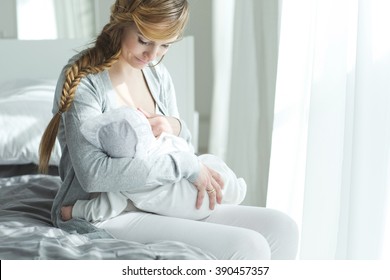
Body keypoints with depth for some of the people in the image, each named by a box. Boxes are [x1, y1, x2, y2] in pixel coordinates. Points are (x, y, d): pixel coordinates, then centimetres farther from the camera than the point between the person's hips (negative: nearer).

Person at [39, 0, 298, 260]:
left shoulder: (157, 74, 9)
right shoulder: (83, 79, -14)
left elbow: (184, 143, 18)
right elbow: (93, 174, -26)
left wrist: (175, 127, -8)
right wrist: (188, 166, -23)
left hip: (158, 205, 8)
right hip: (106, 217, -7)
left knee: (281, 227, -5)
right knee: (247, 248, -23)